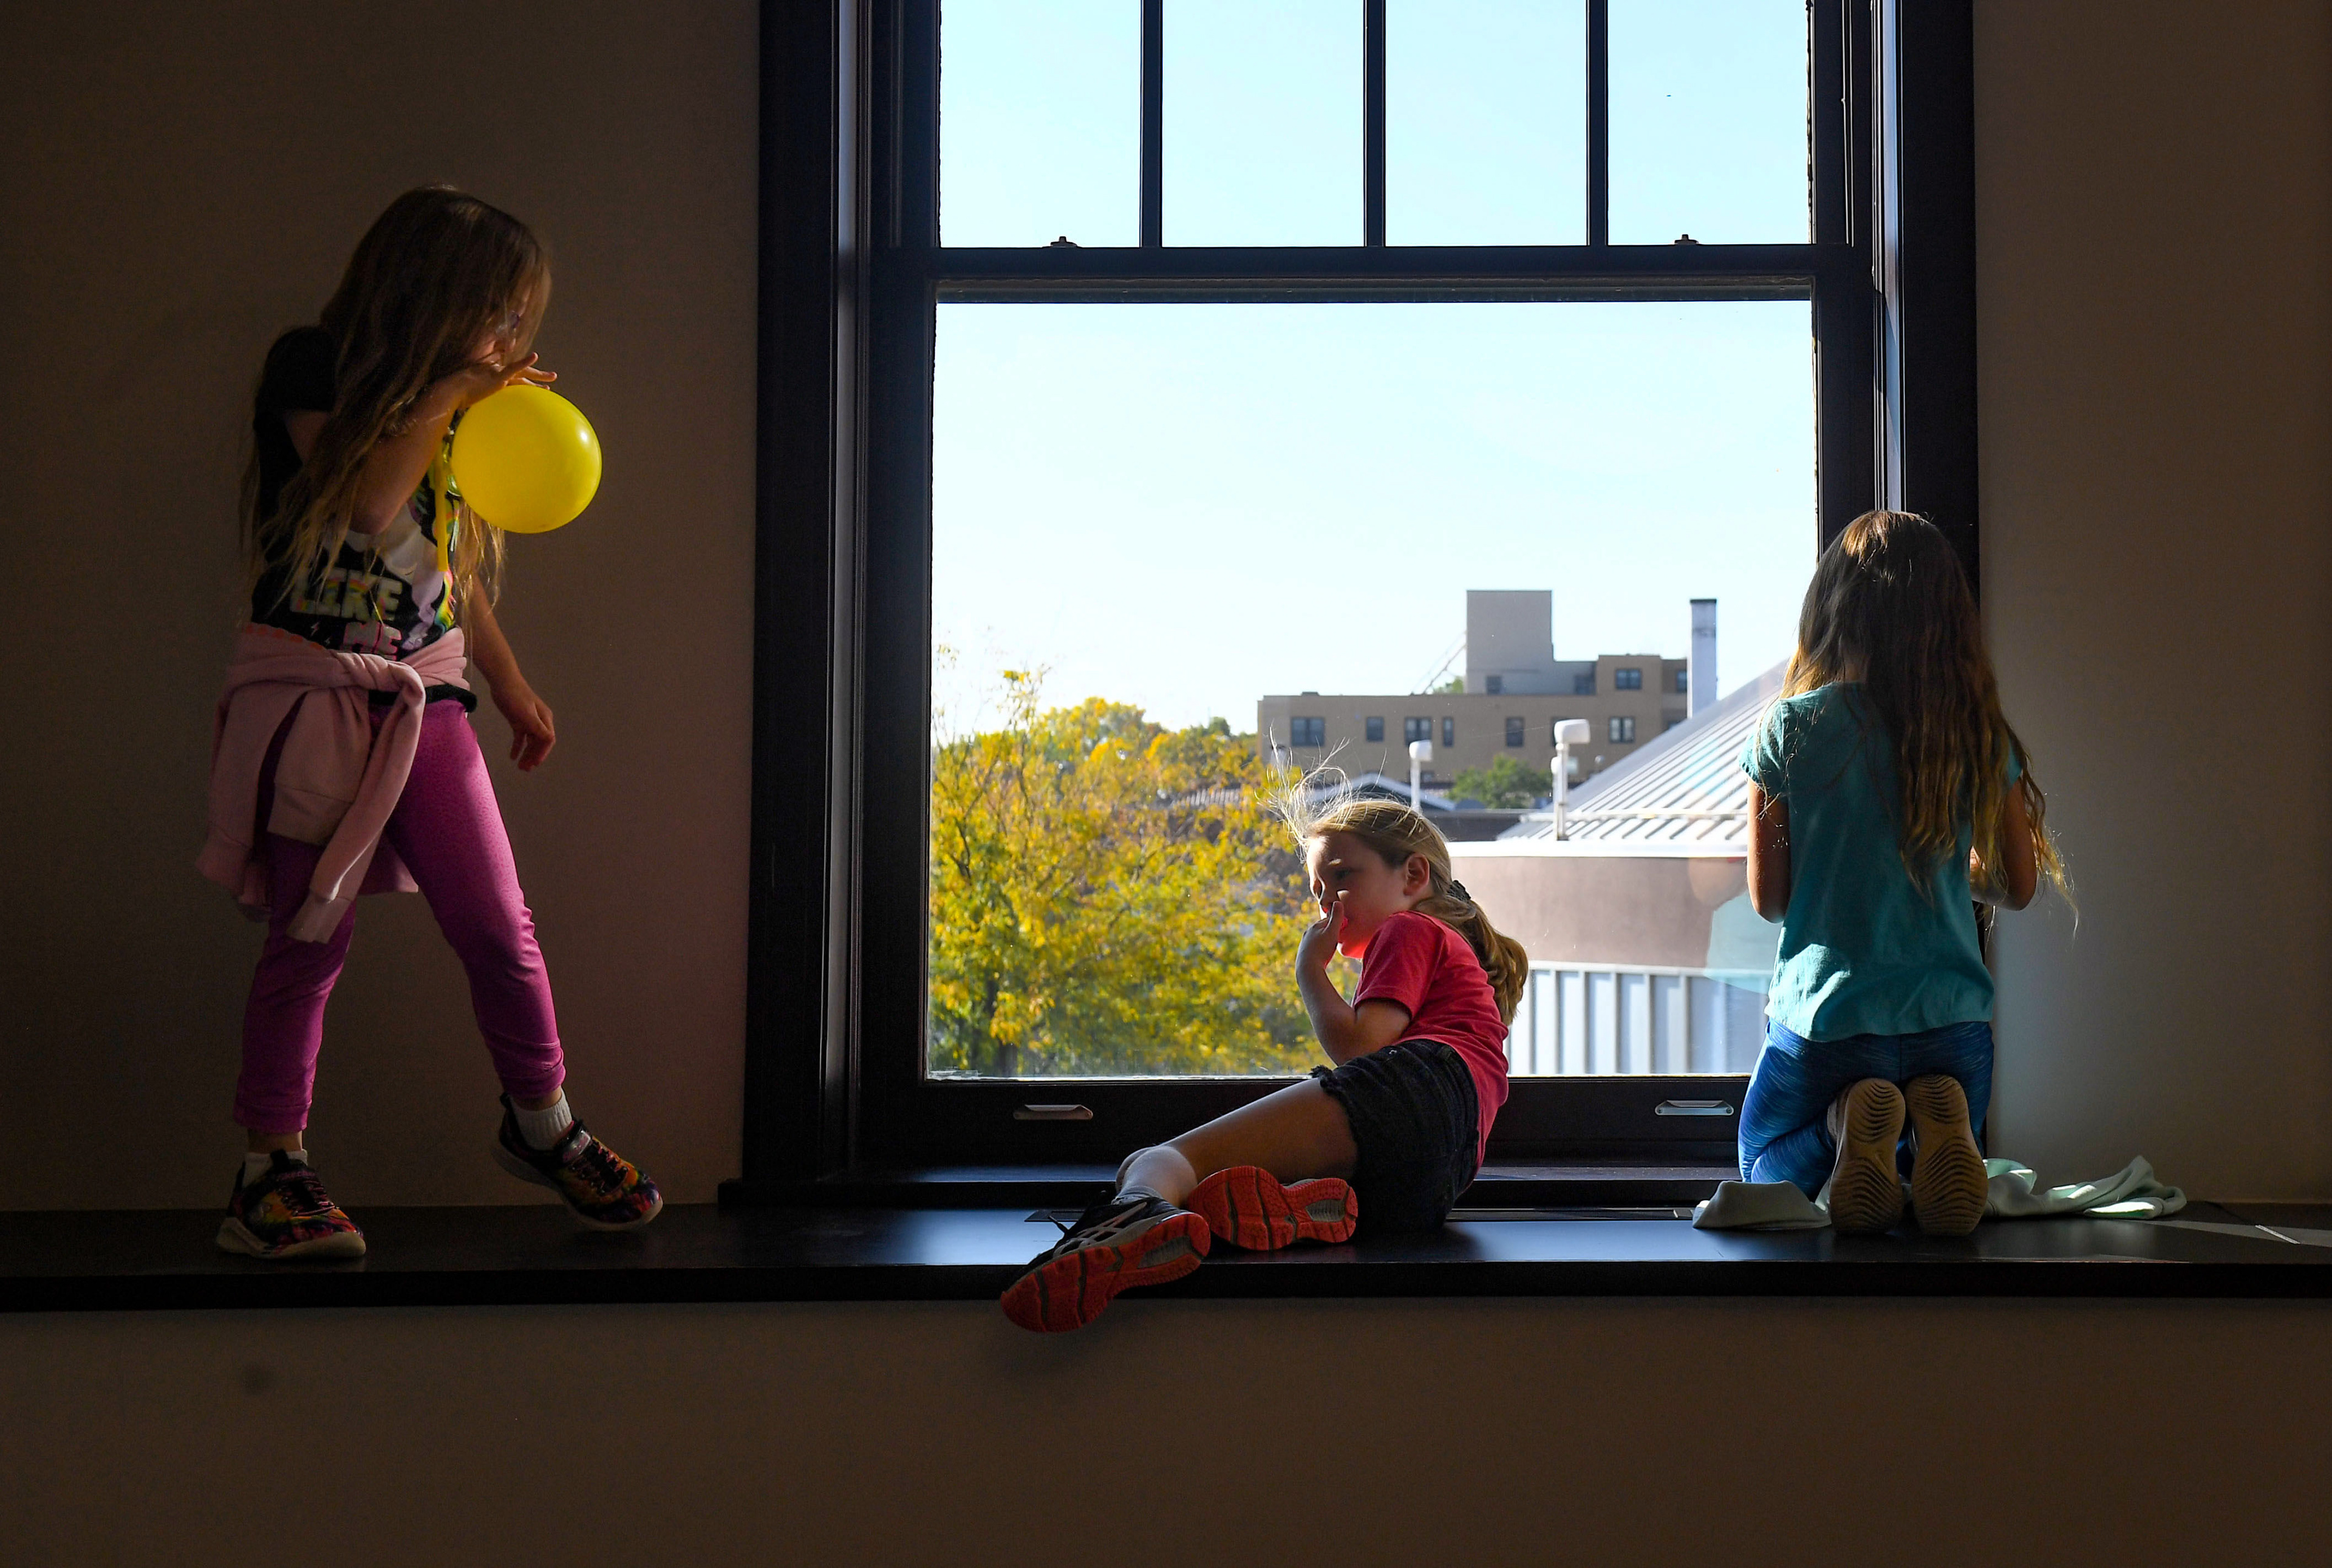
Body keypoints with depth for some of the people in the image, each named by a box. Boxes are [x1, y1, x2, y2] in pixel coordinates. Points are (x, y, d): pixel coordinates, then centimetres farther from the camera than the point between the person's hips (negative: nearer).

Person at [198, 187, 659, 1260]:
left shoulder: (452, 407, 15)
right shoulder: (311, 367, -4)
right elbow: (369, 503, -19)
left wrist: (511, 685, 25)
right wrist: (449, 394, -12)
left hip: (424, 695, 6)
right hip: (313, 687, -5)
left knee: (498, 925, 2)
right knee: (310, 937, -2)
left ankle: (542, 1125, 20)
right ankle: (271, 1171, 9)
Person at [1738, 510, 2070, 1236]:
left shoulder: (1791, 728, -9)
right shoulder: (1981, 734, -2)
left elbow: (1767, 896, -4)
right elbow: (2018, 885, 6)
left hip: (1825, 1021, -2)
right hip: (1951, 1020, 3)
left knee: (1765, 1163, 26)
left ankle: (1850, 1128, -11)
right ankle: (1939, 1127, -8)